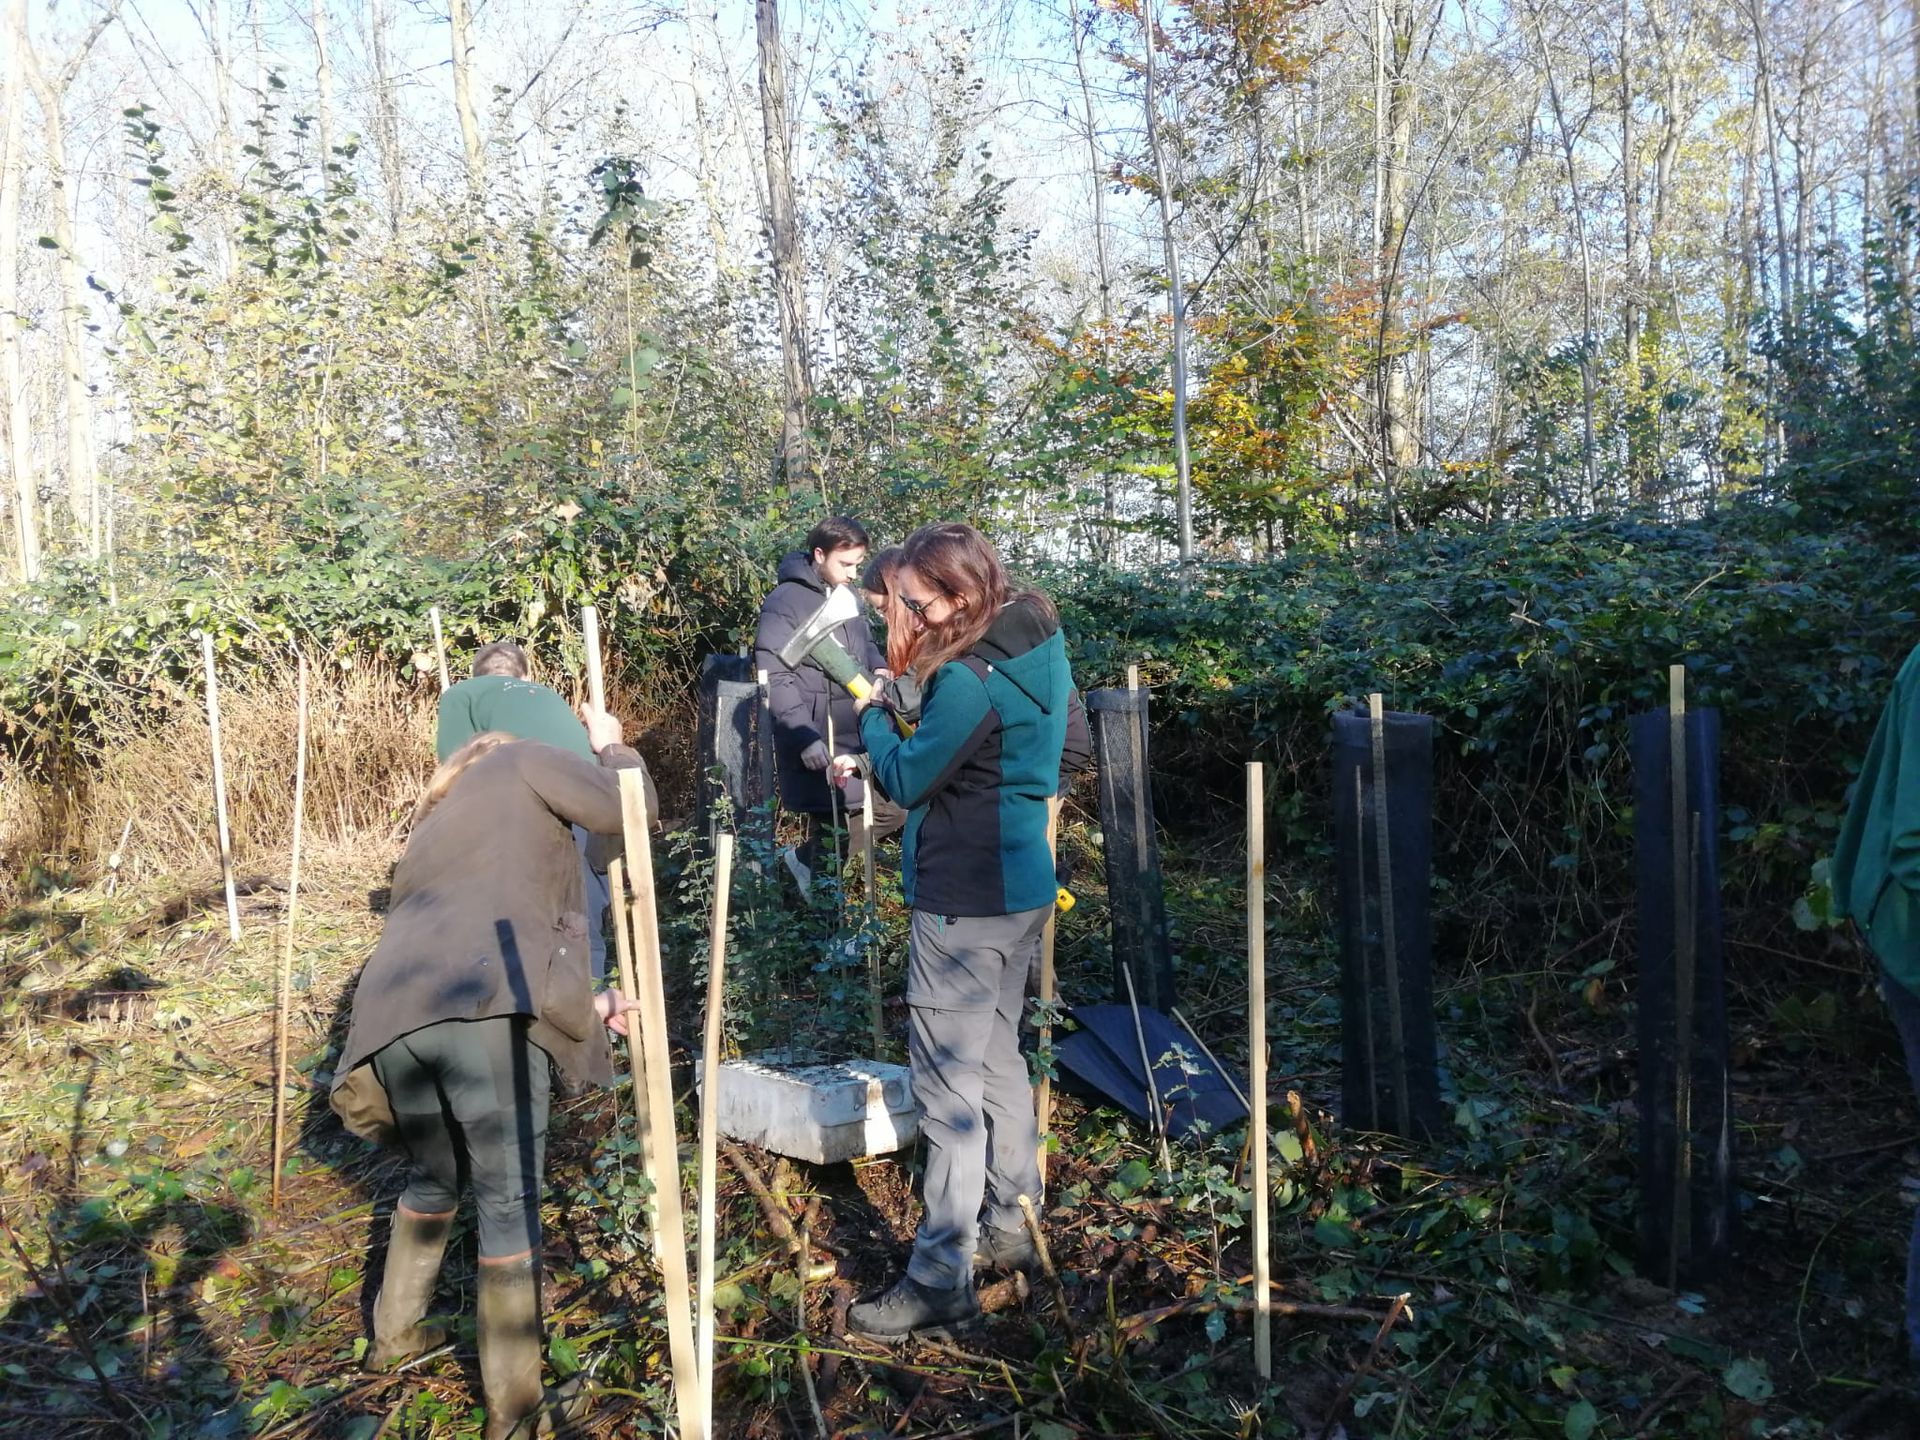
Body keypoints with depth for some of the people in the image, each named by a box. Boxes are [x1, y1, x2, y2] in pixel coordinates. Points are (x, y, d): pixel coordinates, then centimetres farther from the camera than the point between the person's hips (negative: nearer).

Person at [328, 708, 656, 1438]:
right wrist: (612, 745, 27)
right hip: (484, 1009, -7)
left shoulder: (436, 824, 39)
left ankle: (395, 1333, 46)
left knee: (434, 1178, 30)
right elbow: (628, 809, 6)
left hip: (396, 1014, 7)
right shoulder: (519, 762, 21)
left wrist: (582, 1005, 37)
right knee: (508, 1201, 4)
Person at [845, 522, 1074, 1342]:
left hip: (964, 904, -10)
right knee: (998, 1058, 22)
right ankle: (1011, 1223, 36)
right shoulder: (1039, 642, 5)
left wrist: (869, 711, 2)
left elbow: (908, 781, -13)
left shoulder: (970, 680, -24)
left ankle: (941, 1282, 7)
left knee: (949, 1086, -2)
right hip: (1020, 885, 10)